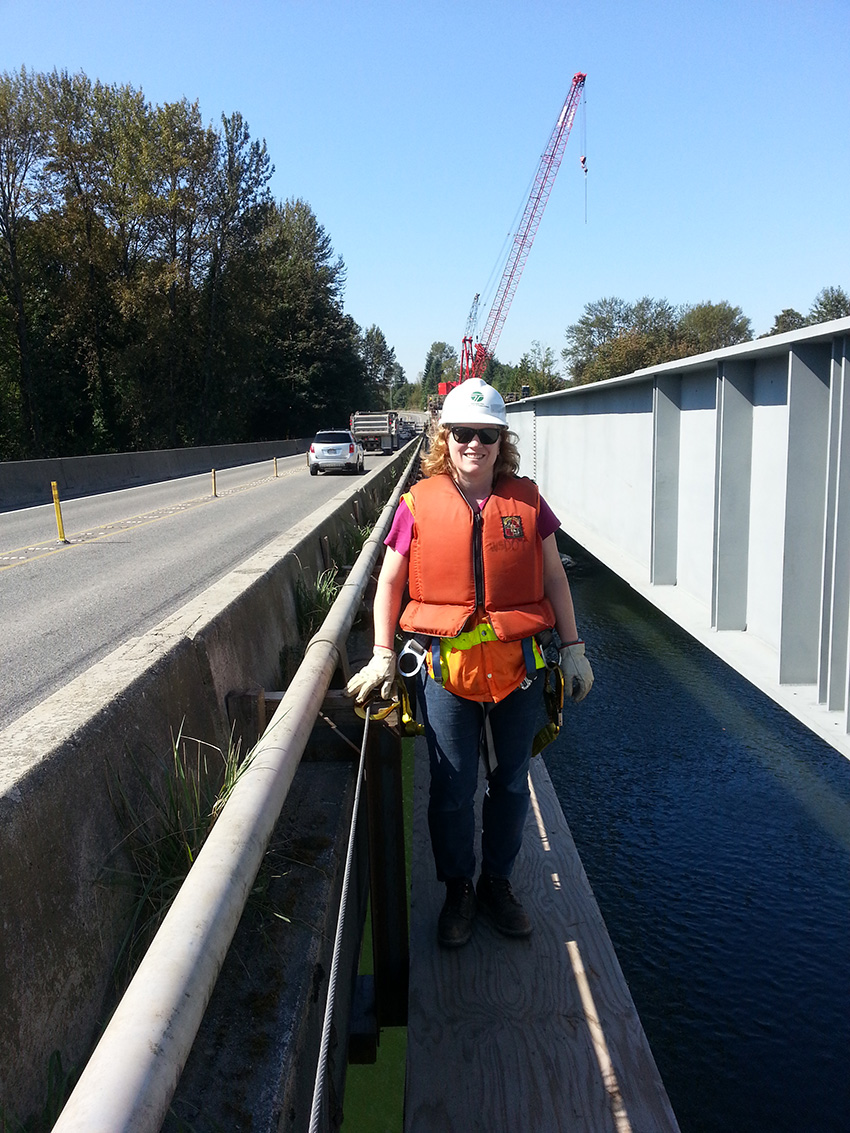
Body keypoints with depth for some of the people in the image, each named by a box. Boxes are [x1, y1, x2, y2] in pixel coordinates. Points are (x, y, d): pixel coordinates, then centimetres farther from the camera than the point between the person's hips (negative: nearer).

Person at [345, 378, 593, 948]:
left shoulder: (527, 500, 2)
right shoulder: (420, 504, -2)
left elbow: (554, 577, 9)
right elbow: (390, 581, 5)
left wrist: (573, 649, 8)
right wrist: (383, 657, 0)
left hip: (518, 665, 2)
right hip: (445, 668, -1)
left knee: (511, 782, 14)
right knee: (452, 788, 9)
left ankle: (498, 881, 36)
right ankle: (458, 890, 32)